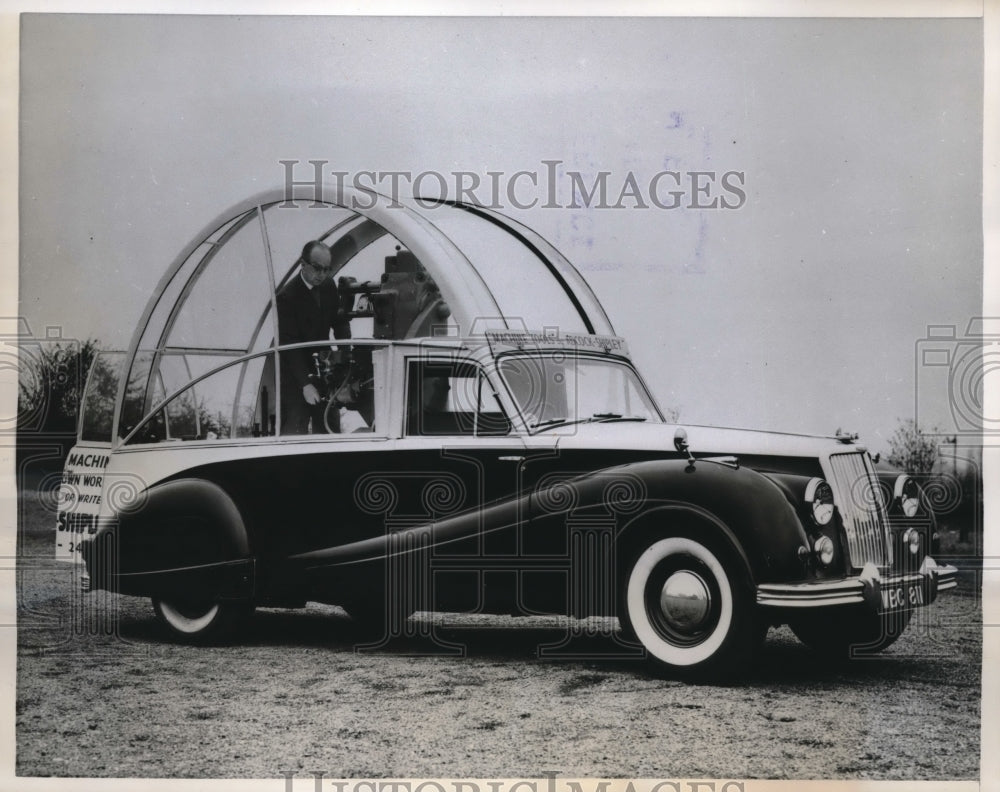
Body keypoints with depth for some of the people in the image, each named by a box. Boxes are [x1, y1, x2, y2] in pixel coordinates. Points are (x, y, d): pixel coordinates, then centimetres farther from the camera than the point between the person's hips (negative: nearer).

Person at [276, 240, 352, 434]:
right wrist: (305, 384, -26)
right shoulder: (287, 296, -19)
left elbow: (340, 321, 10)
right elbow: (289, 345, -21)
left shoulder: (328, 286, 2)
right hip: (295, 373, -7)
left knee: (328, 428, 11)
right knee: (295, 430, -8)